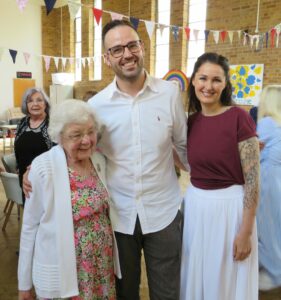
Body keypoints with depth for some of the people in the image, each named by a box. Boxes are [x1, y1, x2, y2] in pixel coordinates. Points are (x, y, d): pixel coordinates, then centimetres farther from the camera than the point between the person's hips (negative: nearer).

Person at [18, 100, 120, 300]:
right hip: (61, 273, -4)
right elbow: (30, 226, -9)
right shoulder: (44, 168, -18)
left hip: (103, 265, 5)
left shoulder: (100, 160, -3)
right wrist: (25, 282, -2)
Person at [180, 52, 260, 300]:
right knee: (197, 276, 21)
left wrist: (245, 232, -14)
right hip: (195, 205, 5)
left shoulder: (239, 117, -14)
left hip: (229, 206, -5)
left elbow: (253, 180, -14)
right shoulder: (191, 121, 3)